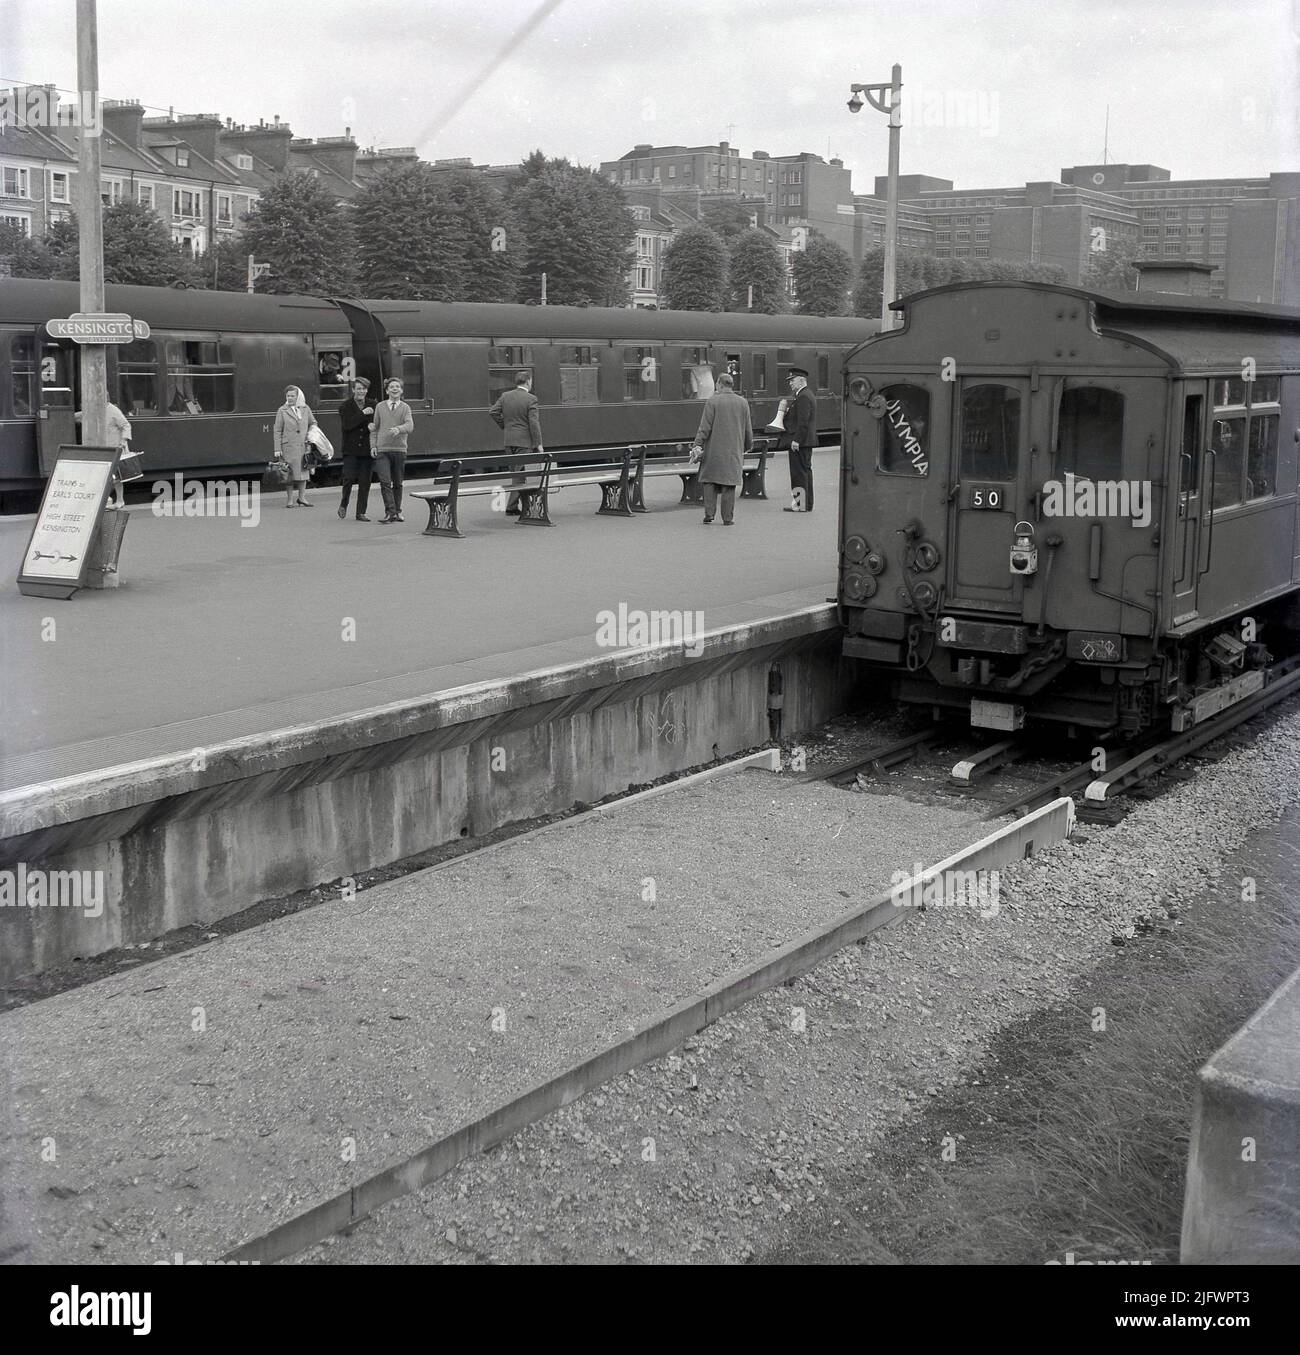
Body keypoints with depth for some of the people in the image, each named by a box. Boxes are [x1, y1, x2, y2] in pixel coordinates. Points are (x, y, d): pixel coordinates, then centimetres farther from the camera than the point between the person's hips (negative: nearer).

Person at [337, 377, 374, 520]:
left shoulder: (372, 406, 8)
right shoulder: (345, 406, 1)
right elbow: (347, 424, -14)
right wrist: (362, 413, -18)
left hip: (367, 449, 2)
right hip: (351, 450, -2)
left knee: (365, 482, 2)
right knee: (349, 478, -9)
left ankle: (361, 513, 9)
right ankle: (343, 505, 17)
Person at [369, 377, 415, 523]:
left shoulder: (405, 407, 5)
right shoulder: (380, 407, 10)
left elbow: (410, 425, -11)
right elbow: (374, 428, 14)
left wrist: (398, 429, -31)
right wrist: (373, 445, 3)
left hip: (399, 450, 0)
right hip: (382, 450, 0)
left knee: (397, 483, 8)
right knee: (385, 482, -12)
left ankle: (397, 511, 19)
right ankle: (390, 511, -12)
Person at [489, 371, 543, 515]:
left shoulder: (505, 396, 6)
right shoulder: (531, 399, -10)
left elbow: (493, 412, 3)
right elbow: (534, 423, -14)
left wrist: (504, 426, 13)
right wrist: (538, 444, -11)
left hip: (508, 440, 6)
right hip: (524, 441, -6)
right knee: (520, 472, -2)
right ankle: (511, 506, -5)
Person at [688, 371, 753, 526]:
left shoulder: (712, 401, -6)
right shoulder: (743, 403, 6)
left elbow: (705, 427, -11)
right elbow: (748, 430, 10)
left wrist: (698, 444, -9)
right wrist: (747, 446, 24)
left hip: (714, 451, -3)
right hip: (734, 451, 3)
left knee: (709, 481, 6)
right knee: (729, 484, 4)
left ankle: (709, 514, 0)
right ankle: (727, 518, 3)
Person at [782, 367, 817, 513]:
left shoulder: (803, 397, -16)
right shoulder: (807, 395, 18)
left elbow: (803, 422, -23)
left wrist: (796, 440, -23)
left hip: (800, 442, -11)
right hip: (806, 441, 11)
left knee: (799, 472, -8)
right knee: (805, 471, 14)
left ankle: (800, 504, -6)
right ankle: (807, 504, 20)